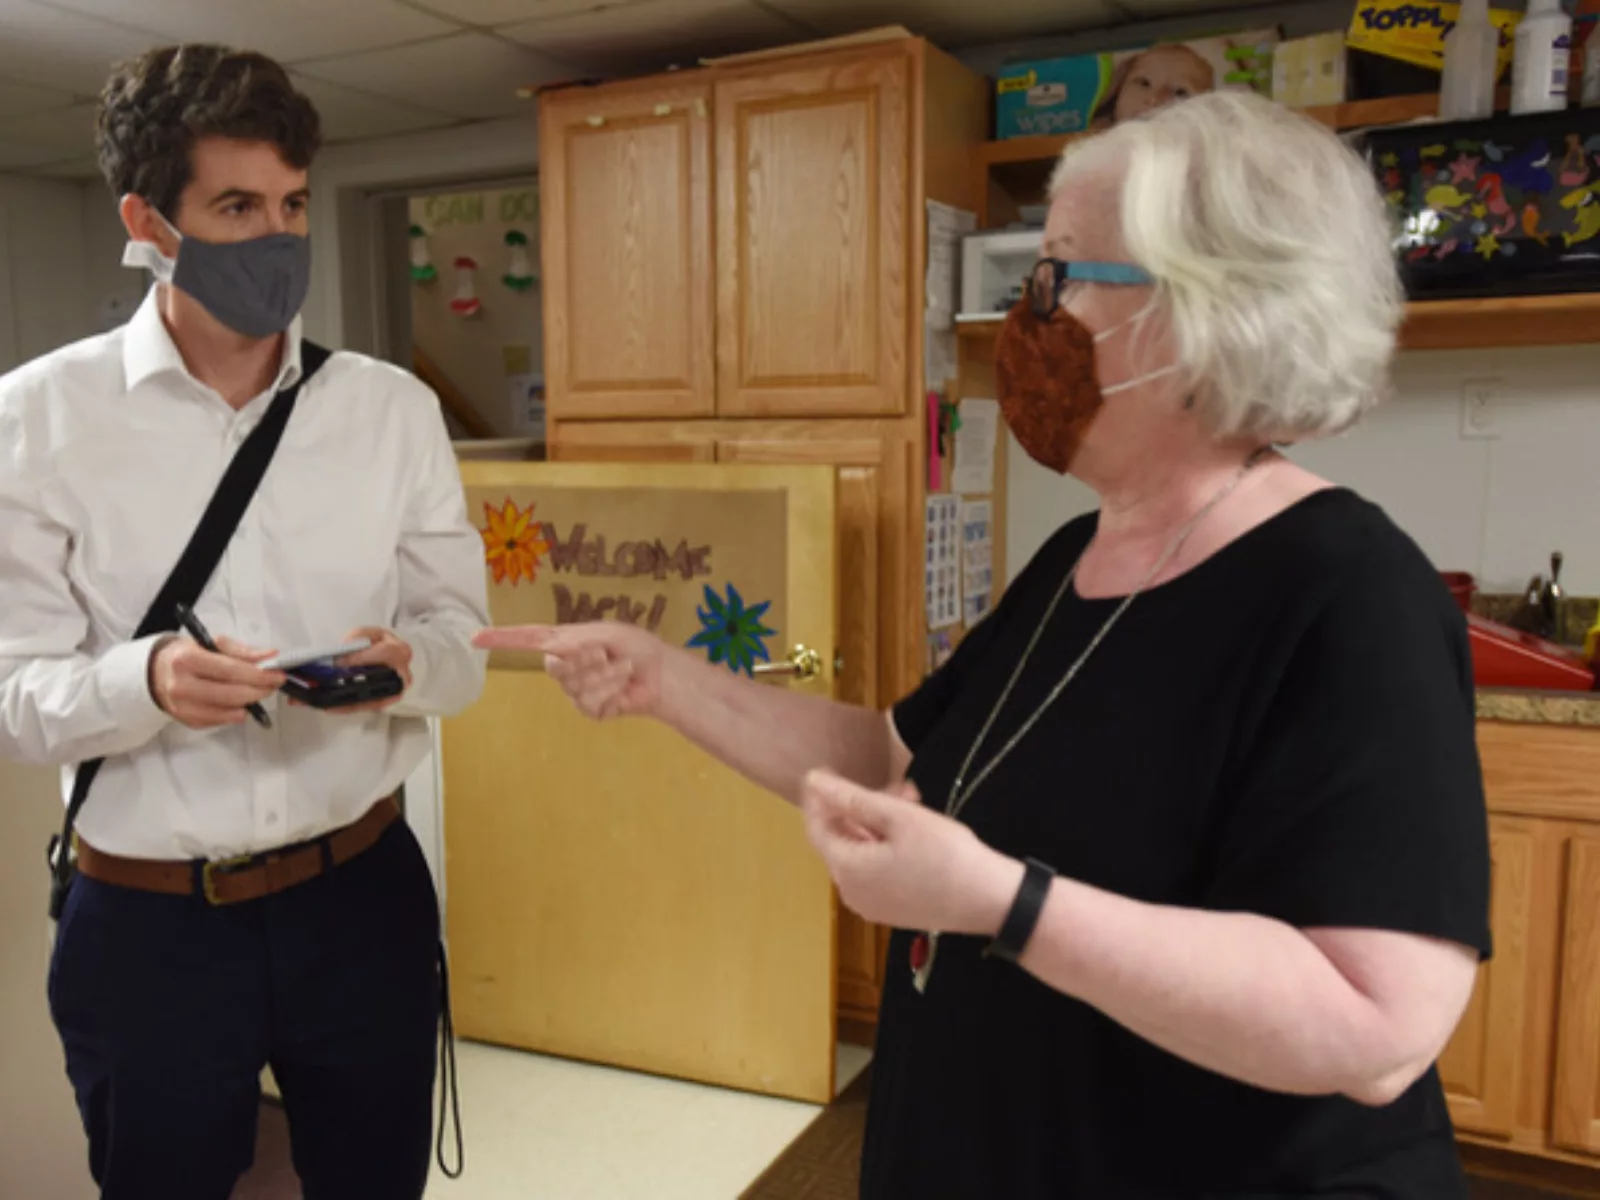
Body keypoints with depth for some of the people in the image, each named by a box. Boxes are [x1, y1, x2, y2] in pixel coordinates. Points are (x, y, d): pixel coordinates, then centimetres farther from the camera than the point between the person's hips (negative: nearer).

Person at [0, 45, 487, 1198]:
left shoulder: (395, 407, -1)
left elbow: (463, 640, 2)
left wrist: (407, 662, -20)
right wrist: (148, 682, -27)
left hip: (365, 894, 2)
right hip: (147, 920, -1)